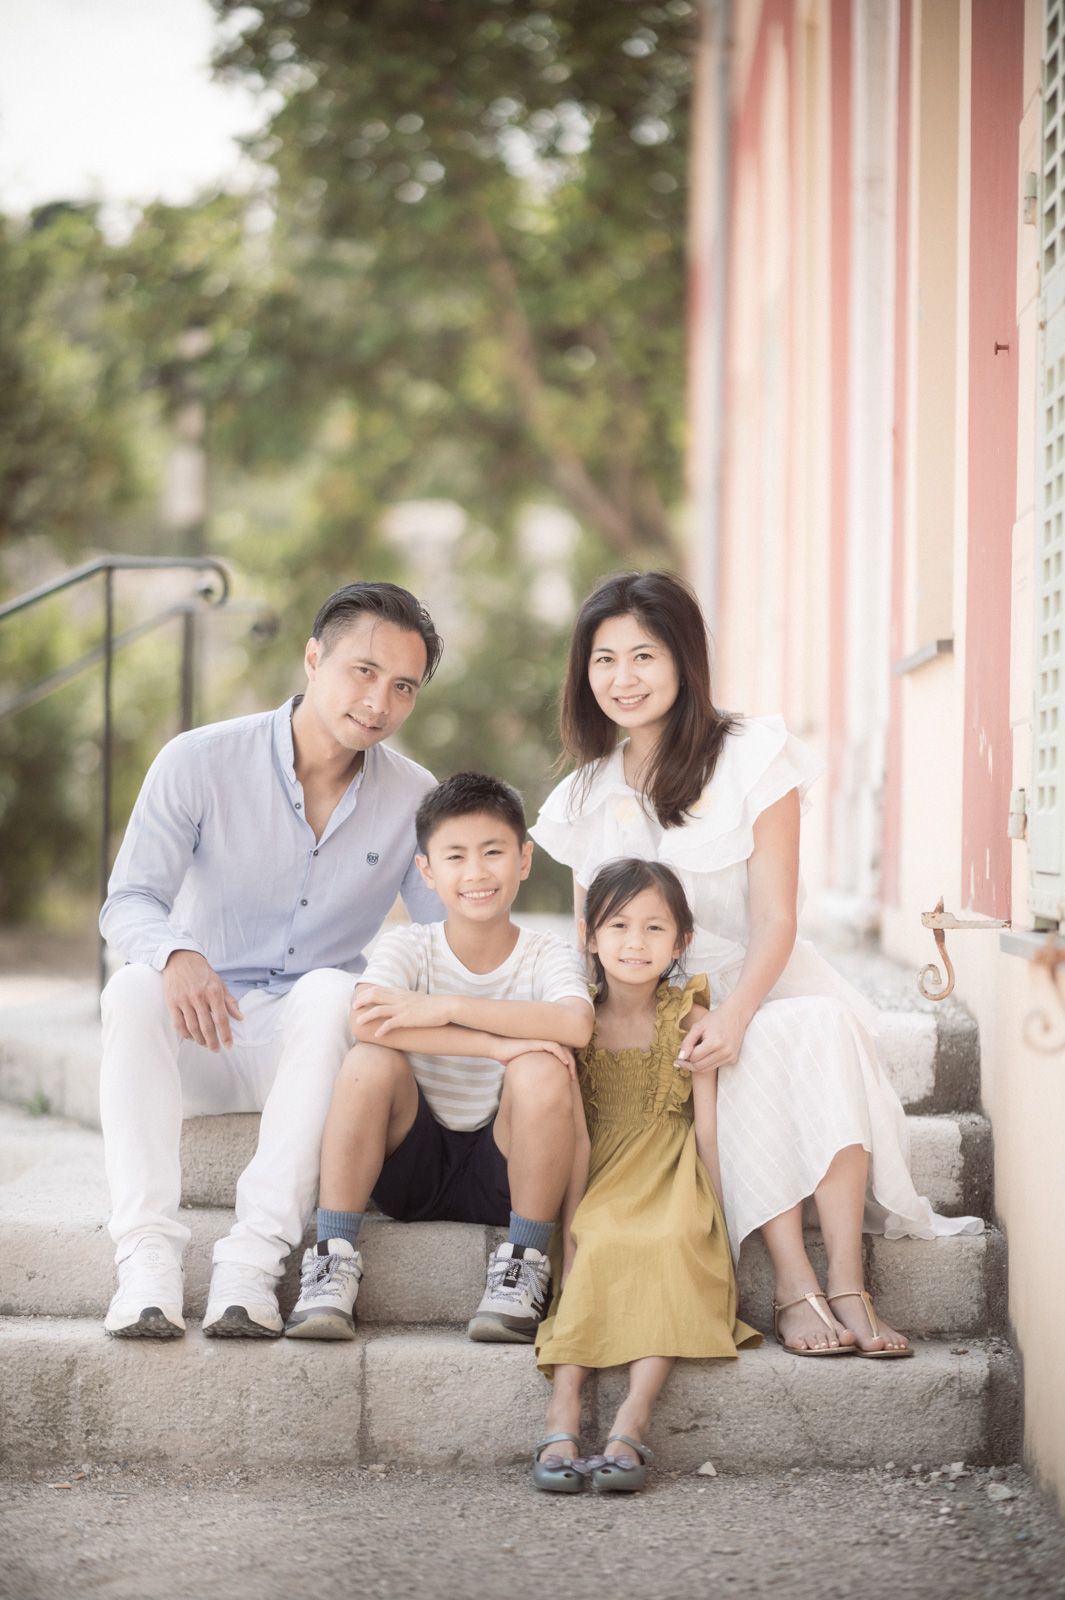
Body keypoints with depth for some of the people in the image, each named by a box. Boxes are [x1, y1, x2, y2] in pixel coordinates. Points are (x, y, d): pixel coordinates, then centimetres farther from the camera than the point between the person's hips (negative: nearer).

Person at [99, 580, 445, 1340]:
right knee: (135, 989, -33)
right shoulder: (199, 762, -6)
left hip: (306, 1050, 1)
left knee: (332, 992, -33)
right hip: (196, 1042, 0)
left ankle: (254, 1259, -39)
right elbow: (128, 902, -12)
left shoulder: (416, 800, 1)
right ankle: (148, 1258, -39)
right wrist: (177, 955, -36)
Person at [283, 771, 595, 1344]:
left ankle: (522, 1268, -16)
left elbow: (575, 1024, -29)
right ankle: (333, 1261, -20)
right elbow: (368, 1023, -27)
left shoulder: (548, 957, -4)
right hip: (412, 1166, 1)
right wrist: (496, 1043, -33)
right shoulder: (408, 946, -3)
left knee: (543, 1071, -28)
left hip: (501, 1171, 0)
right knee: (371, 1061, -26)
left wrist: (447, 1007, -31)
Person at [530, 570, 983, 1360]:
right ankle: (794, 1286, -40)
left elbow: (775, 918, -9)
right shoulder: (585, 797, 11)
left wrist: (732, 1014, -27)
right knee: (751, 1062, -34)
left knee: (825, 1028, -36)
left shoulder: (751, 757, -2)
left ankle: (847, 1283, -40)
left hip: (763, 984, -1)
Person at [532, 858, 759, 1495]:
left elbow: (708, 1127, 0)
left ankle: (634, 1419, -37)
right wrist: (570, 1210, -12)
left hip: (671, 1180, -1)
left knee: (675, 1244, -32)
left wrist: (713, 1213, -7)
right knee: (594, 1248, -31)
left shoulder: (689, 1020, 2)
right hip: (601, 1186, 1)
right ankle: (564, 1410, -34)